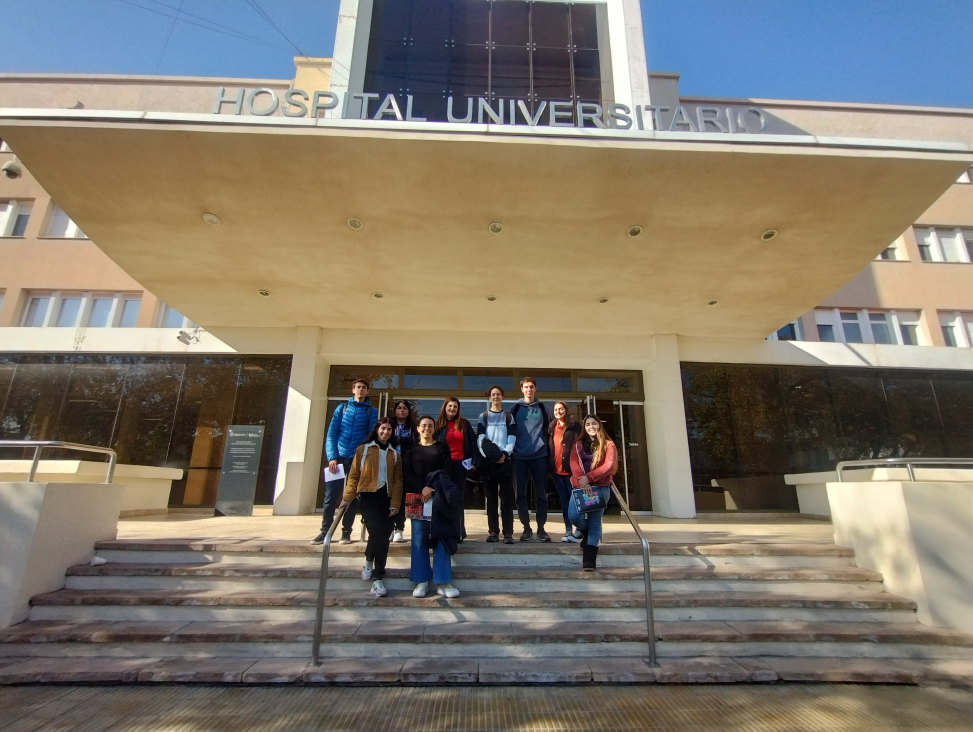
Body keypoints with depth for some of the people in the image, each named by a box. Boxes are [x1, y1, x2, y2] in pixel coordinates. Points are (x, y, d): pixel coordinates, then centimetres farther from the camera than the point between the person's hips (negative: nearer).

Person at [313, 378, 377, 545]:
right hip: (338, 458, 1)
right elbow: (331, 433, 1)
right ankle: (325, 532, 14)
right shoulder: (342, 407, 7)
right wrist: (332, 457, -10)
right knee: (330, 496, 2)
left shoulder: (371, 411, 5)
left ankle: (346, 532, 16)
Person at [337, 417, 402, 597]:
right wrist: (347, 498, -5)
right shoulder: (363, 449, 4)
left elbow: (397, 480, 8)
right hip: (369, 497, -3)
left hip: (387, 499, 3)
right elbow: (353, 475, 2)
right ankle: (368, 560, 13)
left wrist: (395, 503, -1)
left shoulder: (395, 454, 12)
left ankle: (378, 579, 13)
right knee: (377, 533, -17)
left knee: (384, 538, 1)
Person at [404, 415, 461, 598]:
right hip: (417, 496, 1)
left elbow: (446, 470, 2)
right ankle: (422, 581, 5)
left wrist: (432, 488, -14)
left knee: (441, 536, -6)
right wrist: (422, 489, -14)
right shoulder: (411, 450, 15)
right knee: (419, 538, -2)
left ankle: (443, 582, -2)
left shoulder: (442, 448, 13)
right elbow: (407, 473, 2)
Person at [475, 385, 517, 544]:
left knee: (506, 496, -5)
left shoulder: (509, 417, 14)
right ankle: (493, 531, 7)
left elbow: (512, 438, 3)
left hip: (505, 460, -1)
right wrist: (489, 455, -13)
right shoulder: (483, 417, 13)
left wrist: (505, 453, -14)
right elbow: (480, 439, 3)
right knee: (491, 496, 3)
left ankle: (508, 533, -6)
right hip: (488, 460, 1)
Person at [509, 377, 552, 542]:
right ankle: (527, 528, 13)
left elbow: (548, 430, 14)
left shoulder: (542, 408, 10)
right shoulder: (515, 408, 7)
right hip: (520, 456, 0)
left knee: (541, 493, 2)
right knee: (521, 493, 2)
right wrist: (511, 450, 2)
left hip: (539, 455, 0)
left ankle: (541, 528, 12)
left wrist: (548, 449, 7)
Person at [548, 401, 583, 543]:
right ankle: (568, 530, 15)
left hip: (570, 469, -5)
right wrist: (549, 465, 7)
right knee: (564, 500, 10)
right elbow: (549, 447, 15)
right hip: (557, 470, 5)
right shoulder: (551, 427, 13)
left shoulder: (574, 426, -3)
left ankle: (579, 530, 9)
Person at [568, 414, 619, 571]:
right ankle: (587, 534, 16)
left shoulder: (608, 445, 6)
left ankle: (589, 560, -2)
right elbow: (574, 464, -3)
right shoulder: (578, 444, 12)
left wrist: (589, 477, -19)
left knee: (594, 521, -6)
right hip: (580, 487, 2)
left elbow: (609, 466, -8)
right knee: (573, 515, -16)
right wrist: (582, 483, -20)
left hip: (600, 487, -2)